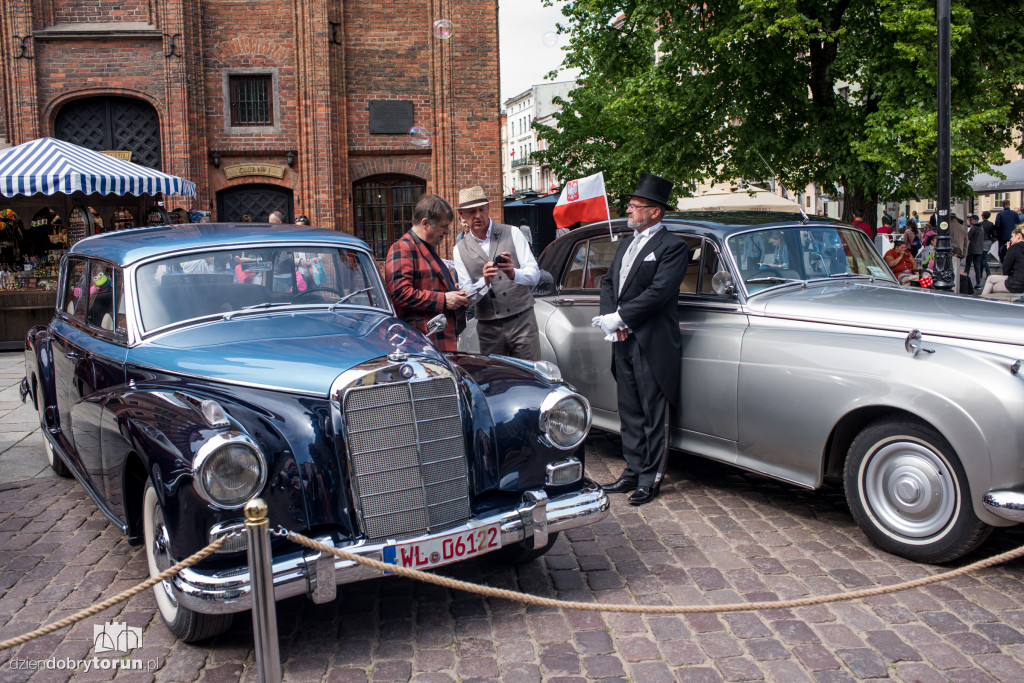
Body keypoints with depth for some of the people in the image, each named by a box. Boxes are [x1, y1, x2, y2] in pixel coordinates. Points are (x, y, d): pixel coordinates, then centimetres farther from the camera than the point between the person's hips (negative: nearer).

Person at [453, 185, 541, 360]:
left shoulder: (512, 233, 5)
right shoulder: (460, 250, 7)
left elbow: (534, 273, -5)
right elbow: (467, 296, -1)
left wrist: (514, 274, -27)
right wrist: (484, 281, -21)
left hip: (522, 321, -1)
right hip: (488, 328, 1)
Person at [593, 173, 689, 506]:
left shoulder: (671, 246, -7)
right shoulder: (626, 244, 18)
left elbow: (658, 292, -17)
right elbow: (608, 281, 14)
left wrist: (620, 317, -15)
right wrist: (610, 317, -4)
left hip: (653, 344, -8)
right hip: (623, 341, 8)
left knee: (655, 415, 1)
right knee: (630, 412, 13)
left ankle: (651, 479, 10)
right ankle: (633, 473, 23)